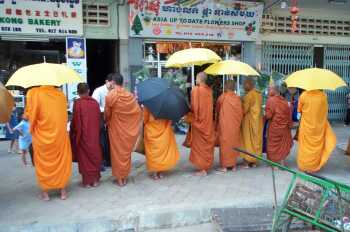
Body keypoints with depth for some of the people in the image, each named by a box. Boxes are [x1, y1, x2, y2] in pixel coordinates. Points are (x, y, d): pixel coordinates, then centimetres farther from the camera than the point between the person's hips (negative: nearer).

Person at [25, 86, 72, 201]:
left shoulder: (33, 93, -10)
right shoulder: (61, 94, 0)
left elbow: (30, 115, -5)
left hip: (42, 136, -2)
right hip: (60, 134, 2)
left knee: (43, 163, 13)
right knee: (62, 162, 13)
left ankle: (45, 192, 20)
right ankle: (63, 190, 18)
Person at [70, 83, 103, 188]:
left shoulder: (77, 103, -11)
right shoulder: (95, 102, 1)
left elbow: (75, 121, -9)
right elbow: (99, 118, 6)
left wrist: (74, 134, 2)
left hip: (83, 135, -3)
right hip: (94, 134, 4)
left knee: (84, 157, 6)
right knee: (95, 155, 12)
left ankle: (87, 181, 11)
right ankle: (95, 179, 19)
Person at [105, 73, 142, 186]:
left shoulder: (110, 96, -14)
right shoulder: (130, 95, -5)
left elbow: (107, 113, -5)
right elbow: (138, 111, -1)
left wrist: (107, 122, 15)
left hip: (116, 128, -3)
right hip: (128, 129, 3)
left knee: (117, 152, 9)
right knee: (126, 152, 14)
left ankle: (119, 178, 16)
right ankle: (125, 177, 24)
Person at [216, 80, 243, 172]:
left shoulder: (222, 97, -9)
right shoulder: (237, 98, 0)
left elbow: (217, 110, 3)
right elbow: (240, 113, 3)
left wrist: (217, 122, 19)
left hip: (224, 124, -3)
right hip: (235, 124, 4)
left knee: (225, 143, 2)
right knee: (234, 143, 12)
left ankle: (224, 166, 5)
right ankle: (233, 165, 18)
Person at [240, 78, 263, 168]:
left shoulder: (249, 95, -17)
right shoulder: (259, 94, 7)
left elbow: (244, 109, -15)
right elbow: (258, 107, 12)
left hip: (249, 120, -7)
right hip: (258, 120, 7)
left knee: (248, 140, 1)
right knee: (256, 139, 11)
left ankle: (247, 161, 5)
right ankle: (254, 161, 17)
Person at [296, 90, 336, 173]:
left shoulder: (304, 95, -14)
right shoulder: (323, 95, -7)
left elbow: (299, 110, -4)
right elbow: (325, 111, 3)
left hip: (307, 126, -2)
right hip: (319, 125, 2)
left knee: (306, 146, 12)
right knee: (317, 146, 14)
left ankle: (304, 166, 21)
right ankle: (315, 166, 26)